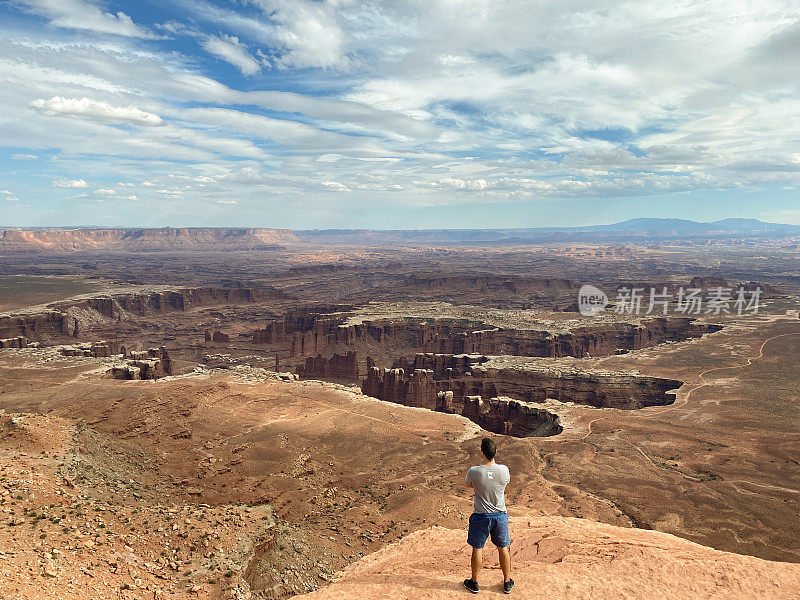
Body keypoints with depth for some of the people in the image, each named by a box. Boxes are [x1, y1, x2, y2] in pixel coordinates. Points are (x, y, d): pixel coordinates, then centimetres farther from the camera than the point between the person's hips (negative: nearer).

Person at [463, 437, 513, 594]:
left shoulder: (474, 471, -21)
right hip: (500, 515, 2)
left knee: (477, 549, 14)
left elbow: (468, 484, 0)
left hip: (481, 516, -2)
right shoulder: (504, 470, -16)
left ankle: (474, 583, 29)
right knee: (503, 549, 18)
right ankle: (507, 583, 33)